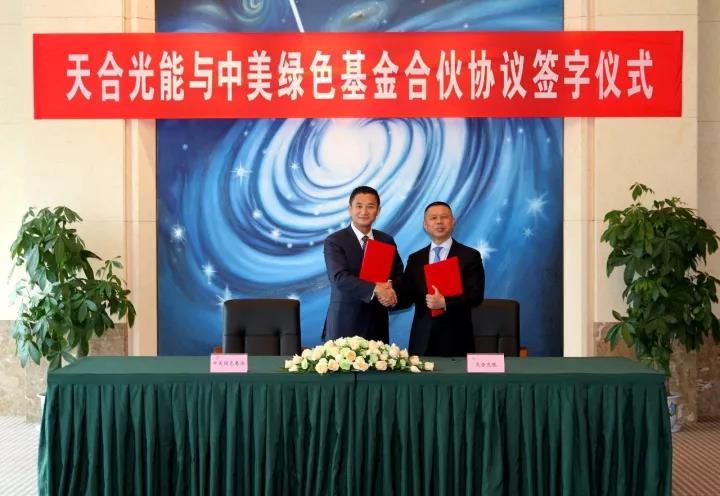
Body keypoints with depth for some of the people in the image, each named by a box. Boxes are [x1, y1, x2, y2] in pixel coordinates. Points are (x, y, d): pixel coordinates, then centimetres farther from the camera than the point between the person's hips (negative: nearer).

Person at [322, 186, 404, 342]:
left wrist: (390, 286, -11)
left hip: (377, 324, 4)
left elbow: (398, 275, 12)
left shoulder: (387, 240, 11)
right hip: (344, 325, -4)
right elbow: (340, 278, -17)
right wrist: (375, 289, -27)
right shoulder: (334, 241, -4)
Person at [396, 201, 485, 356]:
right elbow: (407, 297, 6)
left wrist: (444, 303, -19)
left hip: (456, 339, -2)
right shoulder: (415, 259, 11)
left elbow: (476, 295, -7)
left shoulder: (470, 256, 0)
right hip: (422, 340, 2)